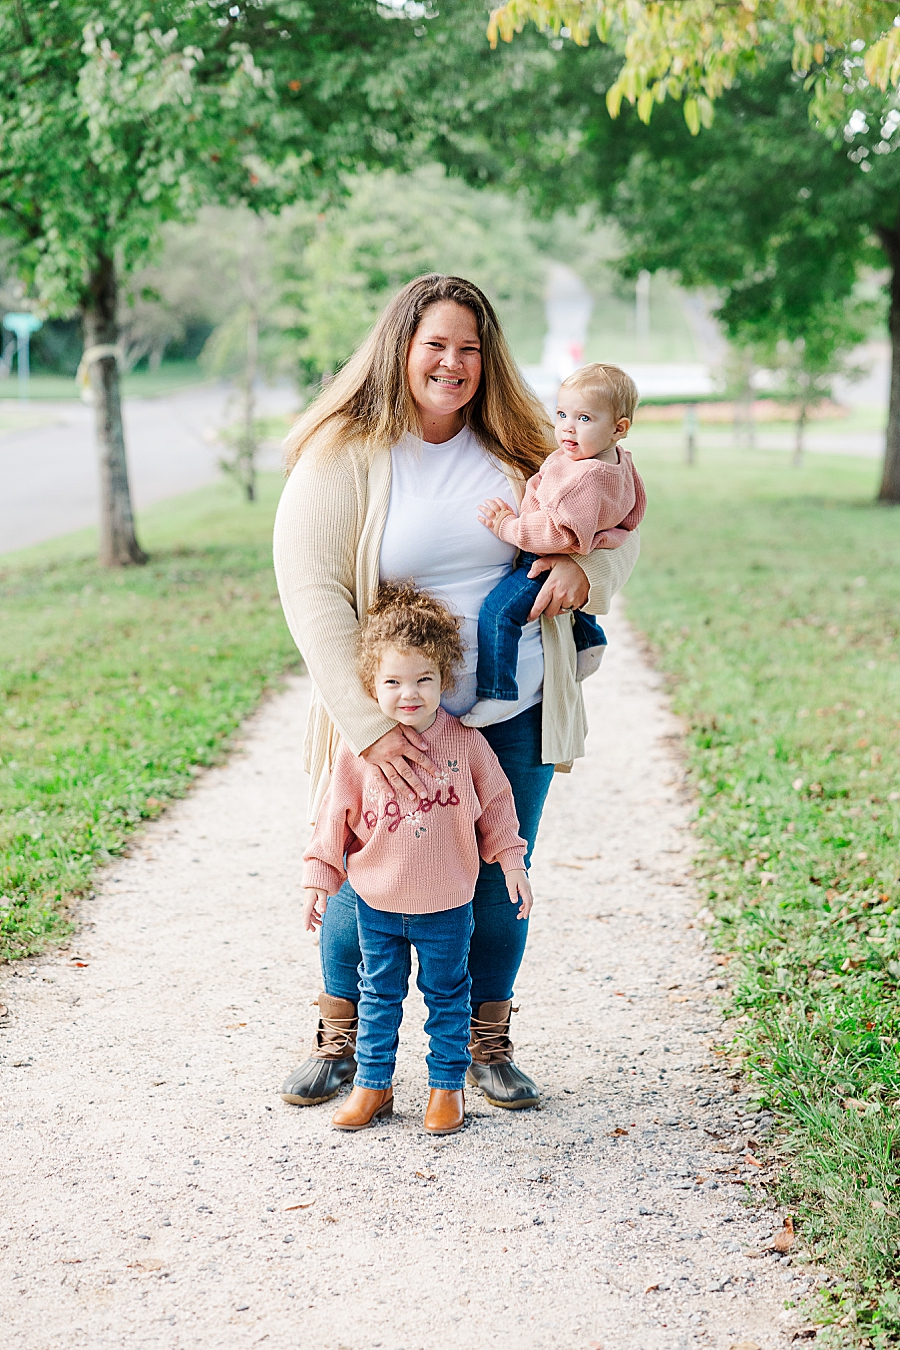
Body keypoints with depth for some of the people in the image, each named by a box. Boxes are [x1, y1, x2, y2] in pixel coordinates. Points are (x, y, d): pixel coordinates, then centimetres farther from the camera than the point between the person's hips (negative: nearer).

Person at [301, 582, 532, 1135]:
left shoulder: (465, 742, -9)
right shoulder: (359, 749, -10)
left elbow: (496, 804, 2)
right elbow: (337, 814, -1)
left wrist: (513, 863, 1)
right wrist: (319, 878, 1)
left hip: (446, 905, -1)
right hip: (377, 902, 1)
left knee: (448, 995, 13)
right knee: (379, 996, 14)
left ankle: (448, 1085, 27)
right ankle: (373, 1084, 27)